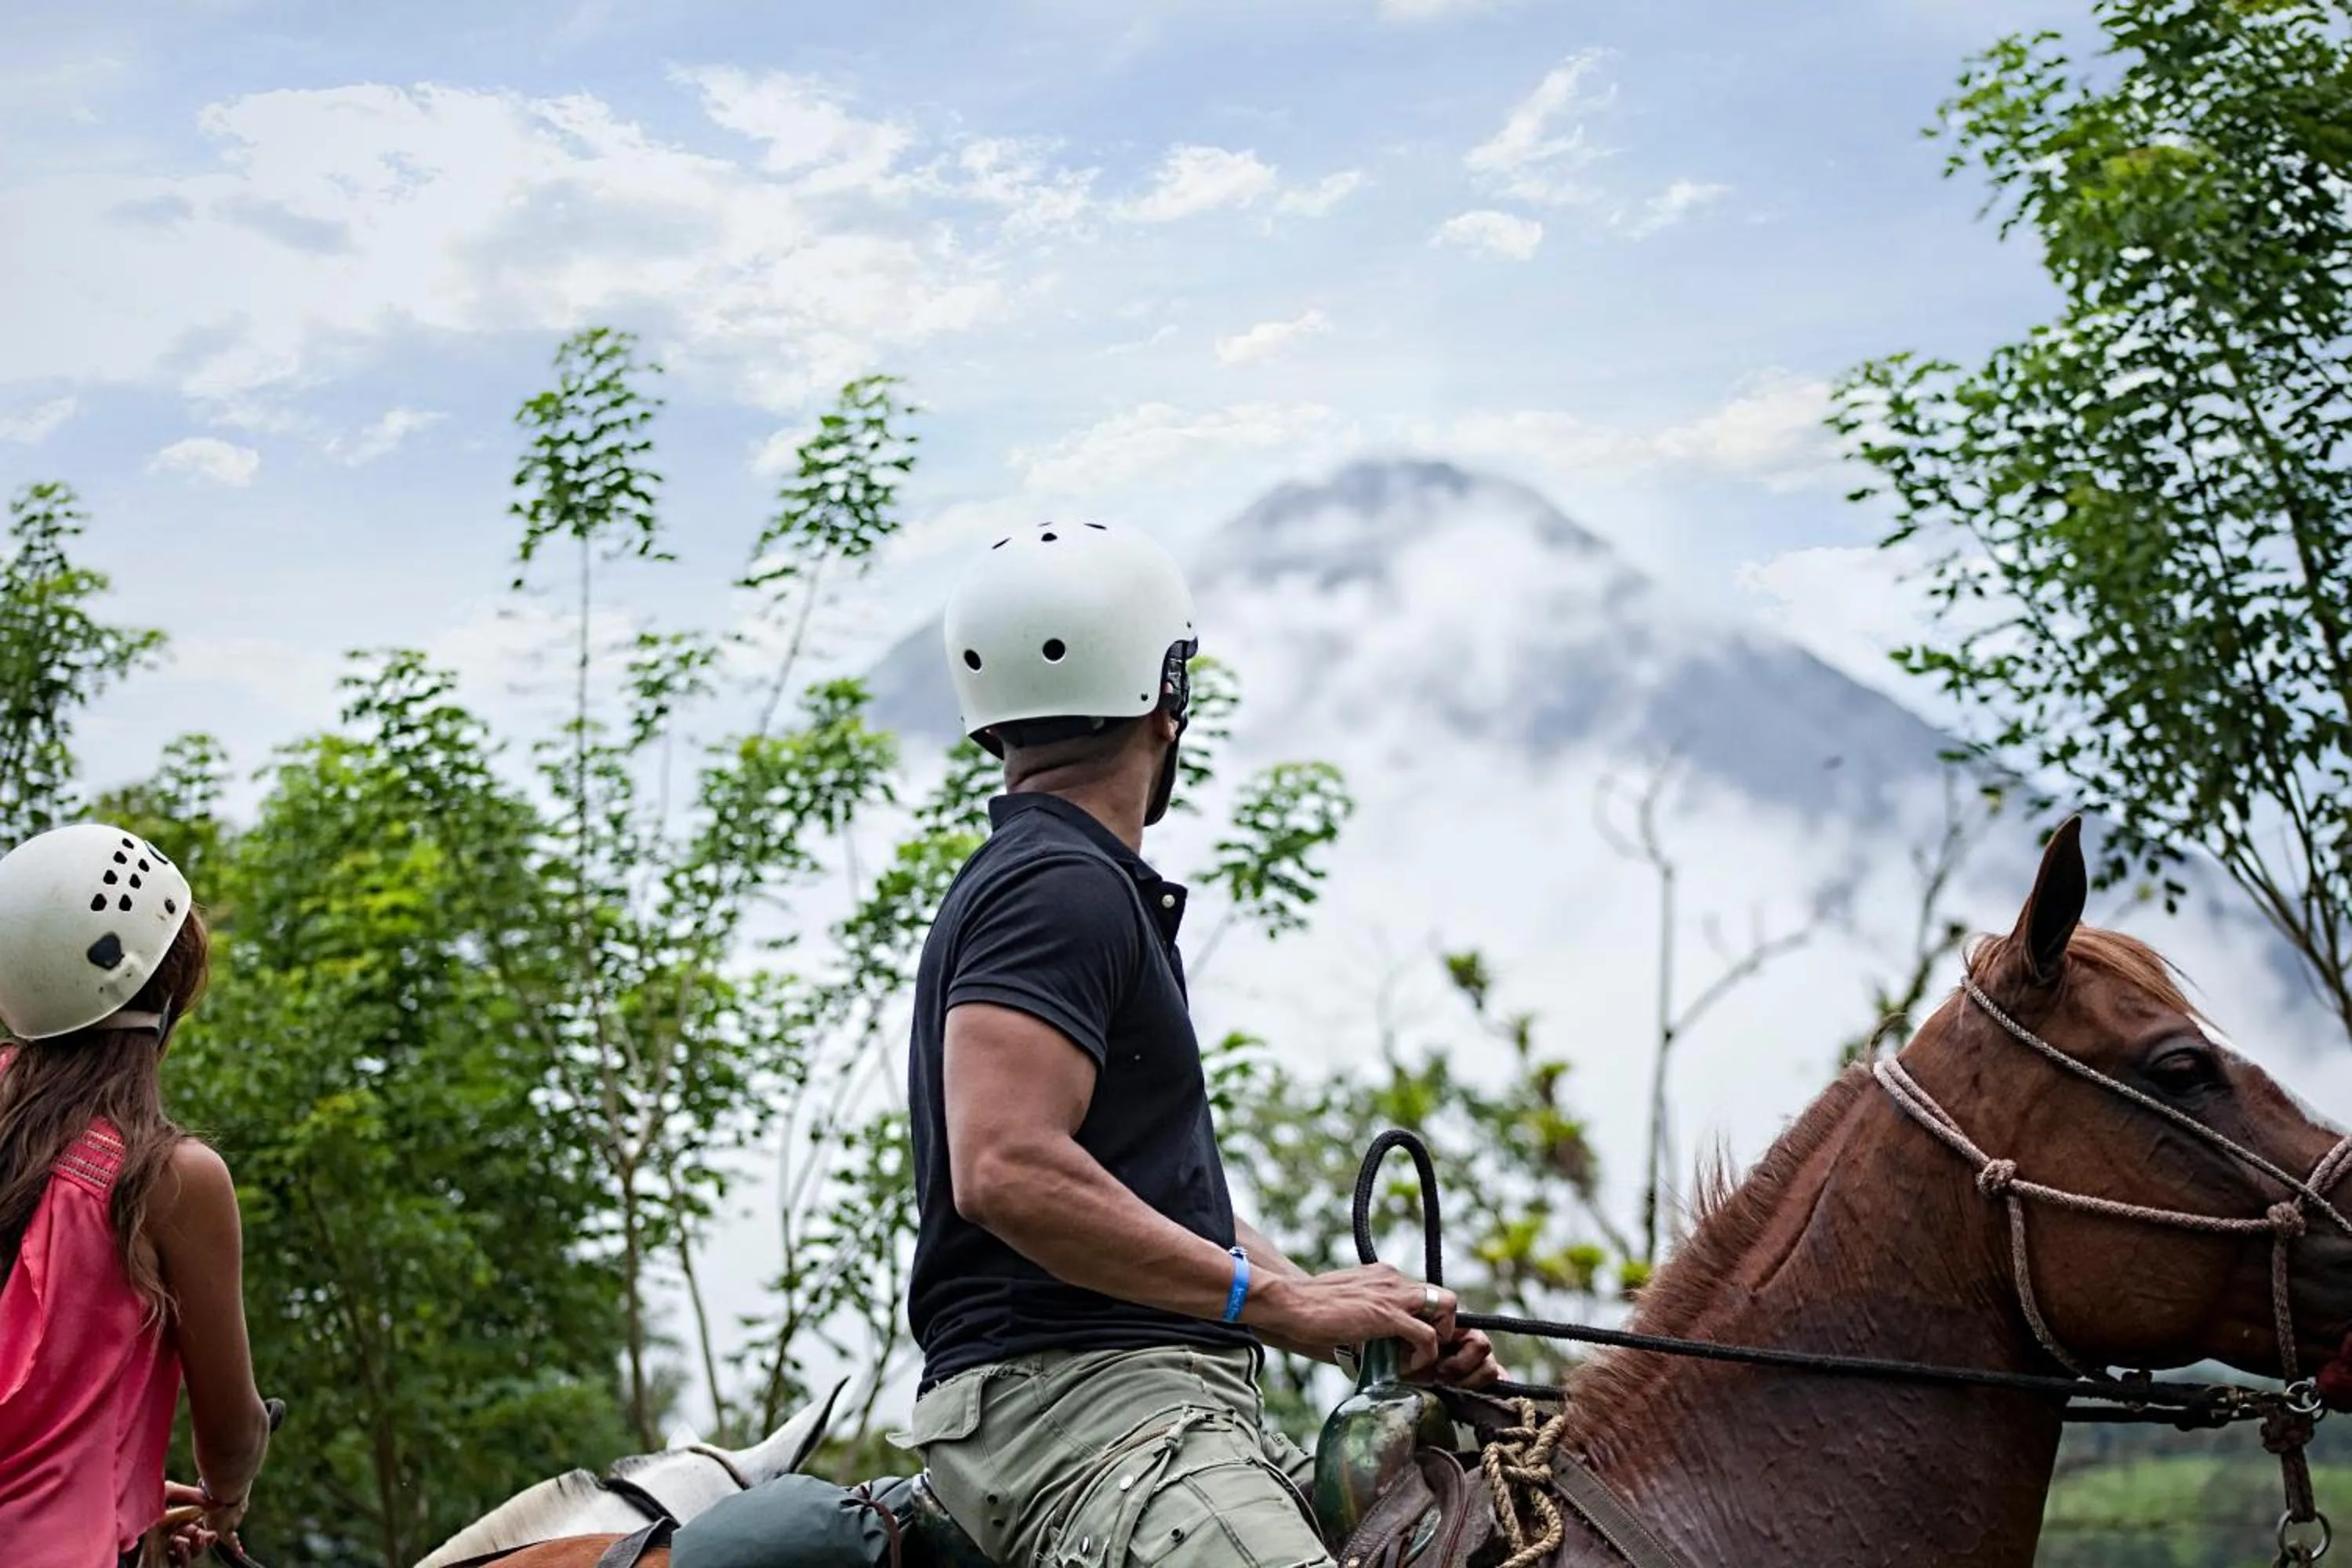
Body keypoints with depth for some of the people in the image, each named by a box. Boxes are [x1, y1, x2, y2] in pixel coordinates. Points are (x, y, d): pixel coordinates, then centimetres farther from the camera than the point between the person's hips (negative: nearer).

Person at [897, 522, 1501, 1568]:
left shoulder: (1088, 890, 26)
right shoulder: (1064, 890, -7)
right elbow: (1008, 1169, -22)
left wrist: (1392, 1326, 17)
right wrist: (1281, 1302, -16)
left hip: (1165, 1395, 10)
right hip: (1067, 1396, -10)